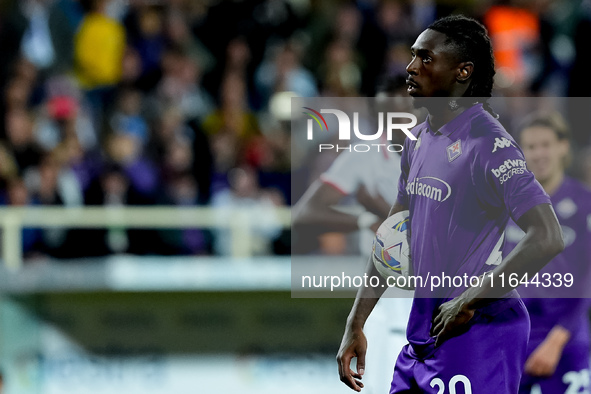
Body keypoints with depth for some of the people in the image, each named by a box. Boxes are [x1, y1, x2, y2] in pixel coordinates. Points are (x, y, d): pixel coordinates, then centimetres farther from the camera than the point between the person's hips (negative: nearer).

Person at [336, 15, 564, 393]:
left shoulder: (487, 142, -15)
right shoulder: (418, 140, 12)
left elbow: (547, 239, -24)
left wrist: (467, 302, -19)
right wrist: (355, 326, 14)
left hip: (478, 334, -8)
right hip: (423, 333, 8)